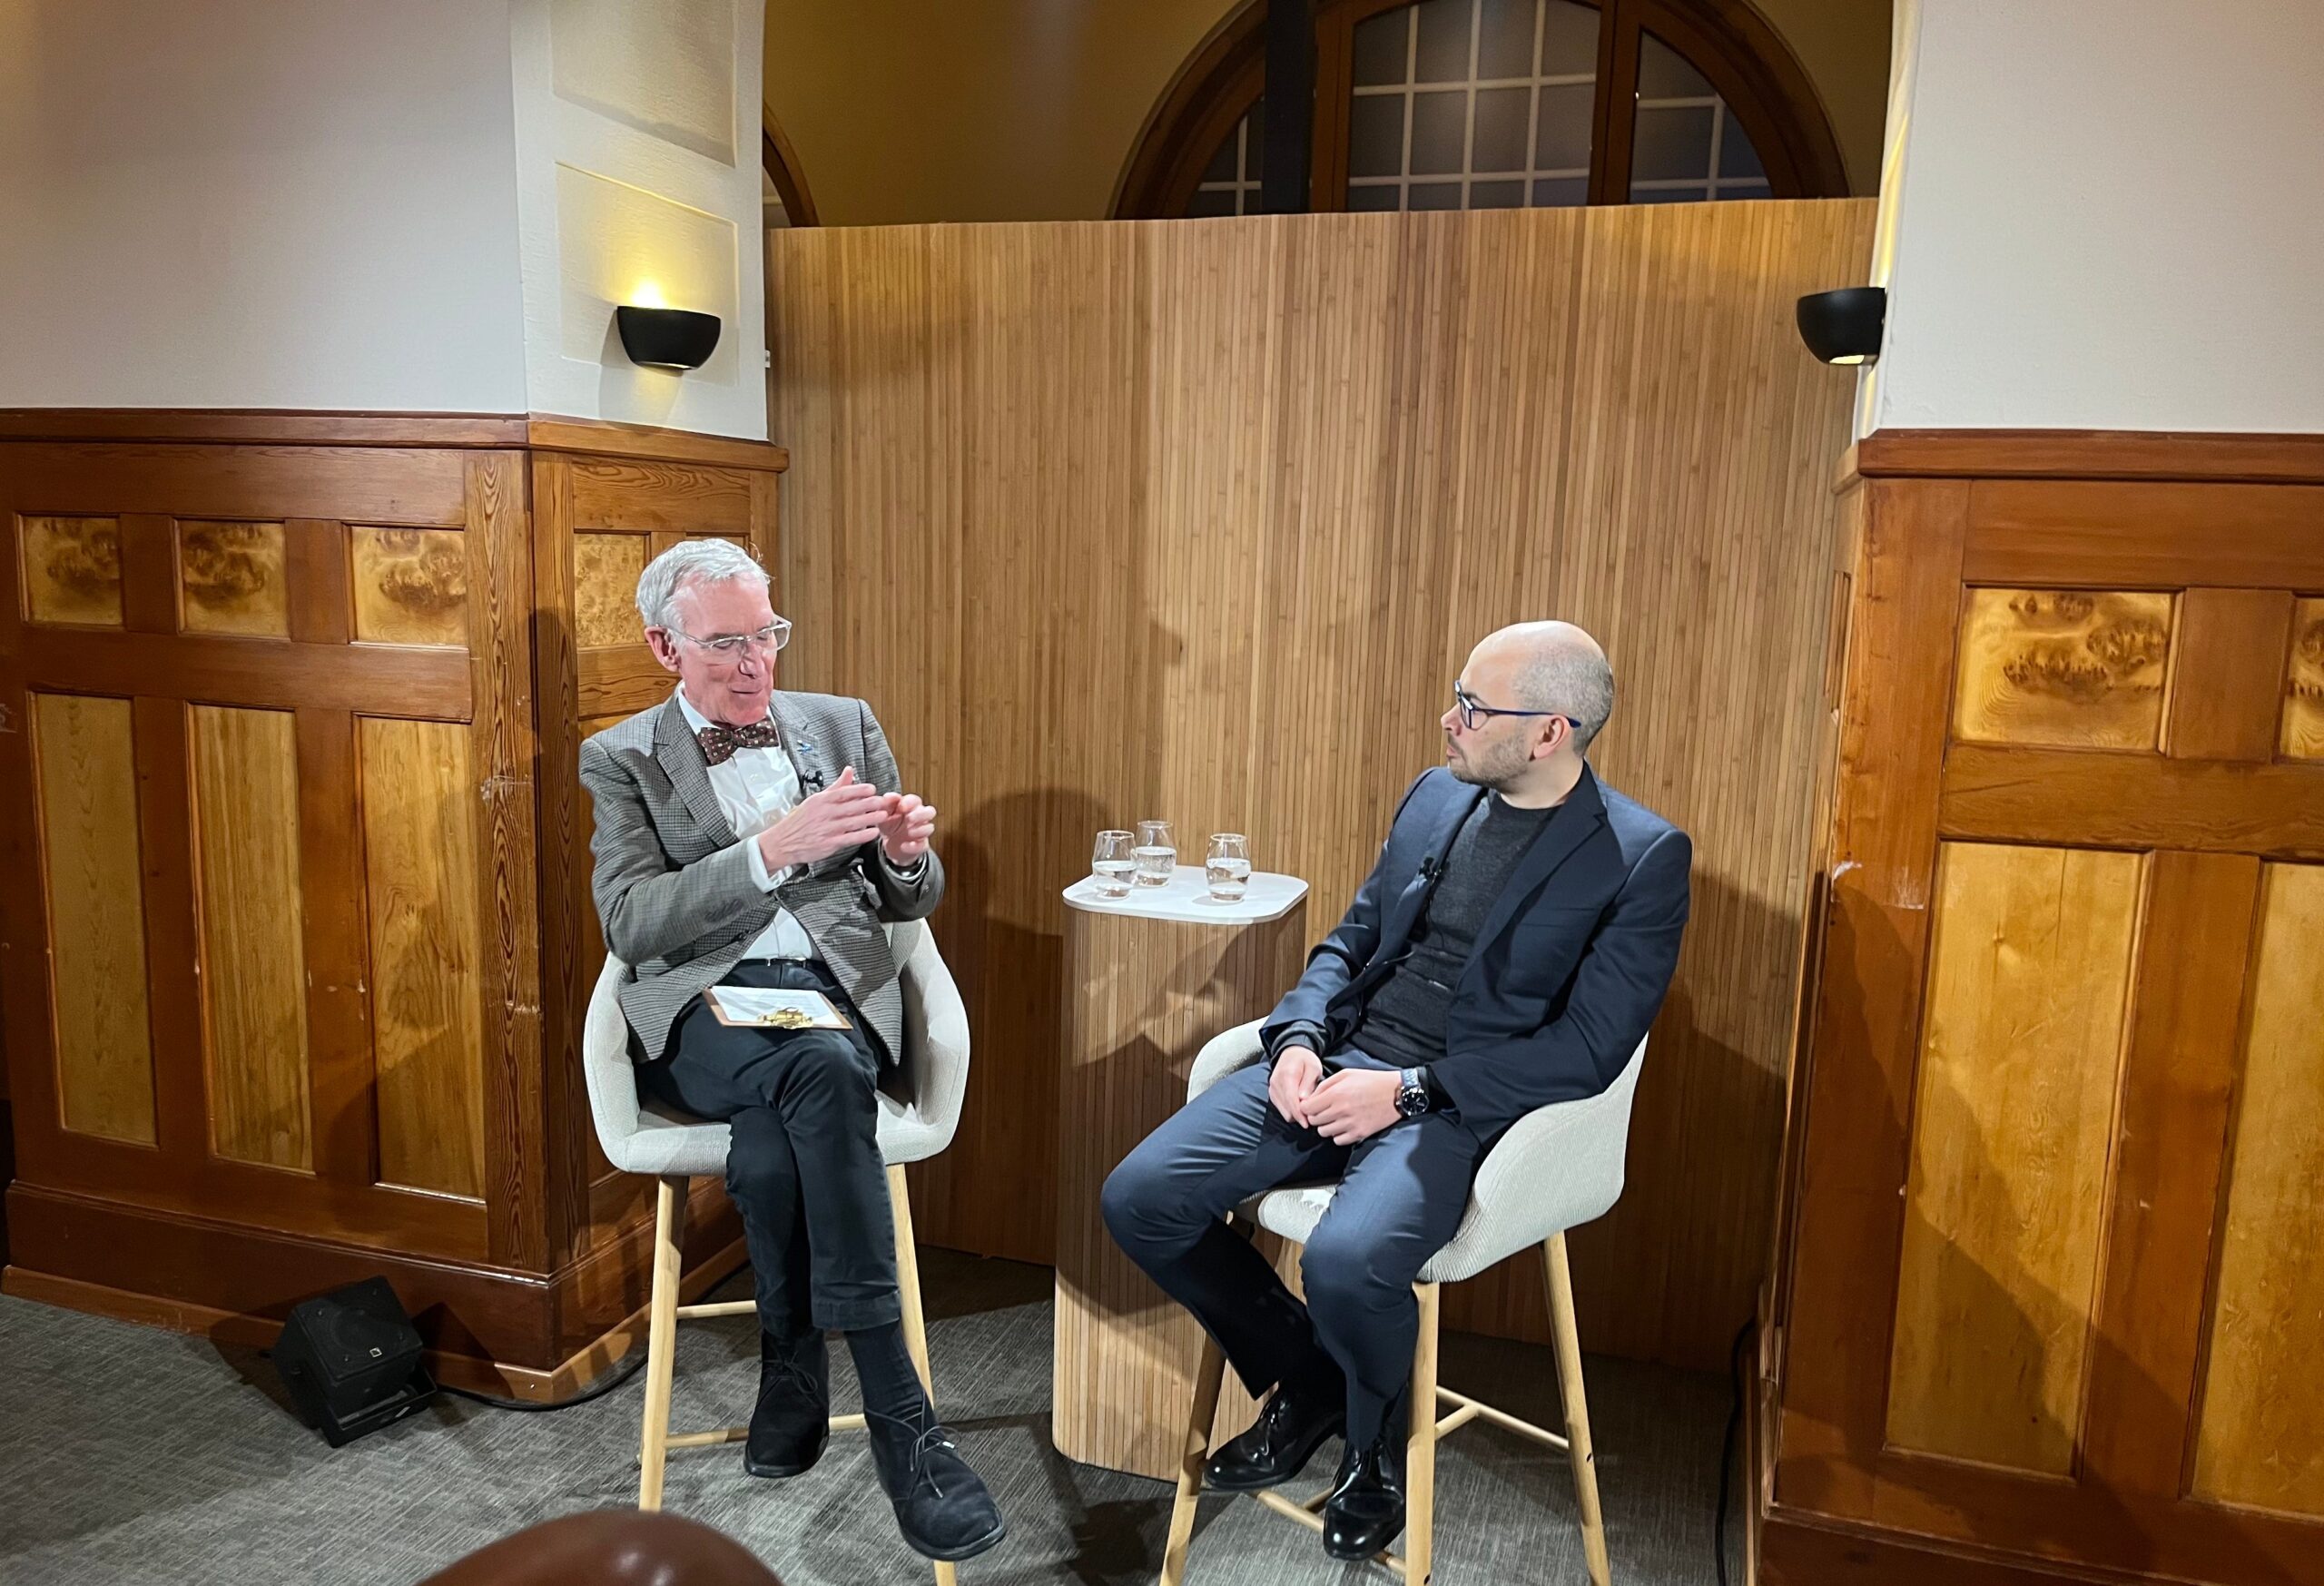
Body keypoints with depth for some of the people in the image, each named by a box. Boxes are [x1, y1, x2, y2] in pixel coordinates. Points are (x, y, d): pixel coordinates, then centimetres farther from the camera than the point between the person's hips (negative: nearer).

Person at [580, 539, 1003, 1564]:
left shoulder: (845, 724, 16)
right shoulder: (621, 760, 9)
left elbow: (908, 902, 16)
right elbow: (631, 923, -7)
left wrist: (905, 854, -10)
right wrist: (773, 849, -21)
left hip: (835, 988, 2)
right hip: (699, 1012, -1)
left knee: (772, 1144, -34)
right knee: (821, 1068, -36)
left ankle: (794, 1371, -13)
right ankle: (899, 1421, -27)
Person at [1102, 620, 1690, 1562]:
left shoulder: (1642, 857, -6)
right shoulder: (1435, 797, 12)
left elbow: (1589, 1047, -12)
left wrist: (1409, 1091, -18)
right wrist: (1300, 1039, -3)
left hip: (1457, 1105, -6)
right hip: (1338, 1062, 6)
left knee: (1345, 1264, -33)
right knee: (1140, 1199, -10)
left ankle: (1375, 1441, 5)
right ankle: (1304, 1379, 15)